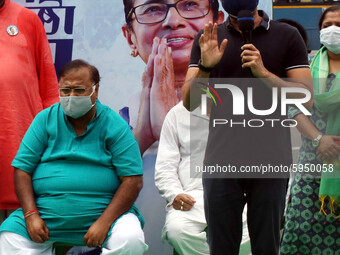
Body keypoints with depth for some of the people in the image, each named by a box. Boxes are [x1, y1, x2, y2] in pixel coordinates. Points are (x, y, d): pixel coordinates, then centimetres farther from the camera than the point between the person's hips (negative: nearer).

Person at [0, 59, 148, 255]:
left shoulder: (115, 126, -2)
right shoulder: (45, 120, 6)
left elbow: (133, 180, -8)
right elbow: (22, 169, 3)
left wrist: (104, 222, -18)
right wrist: (31, 215, -11)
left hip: (104, 211, -2)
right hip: (46, 214, 2)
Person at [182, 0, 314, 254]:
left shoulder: (287, 36, 4)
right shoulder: (208, 38, 9)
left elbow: (306, 99, -2)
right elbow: (189, 102, 4)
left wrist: (264, 73, -15)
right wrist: (205, 66, -14)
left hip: (270, 161, -1)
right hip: (221, 159, 1)